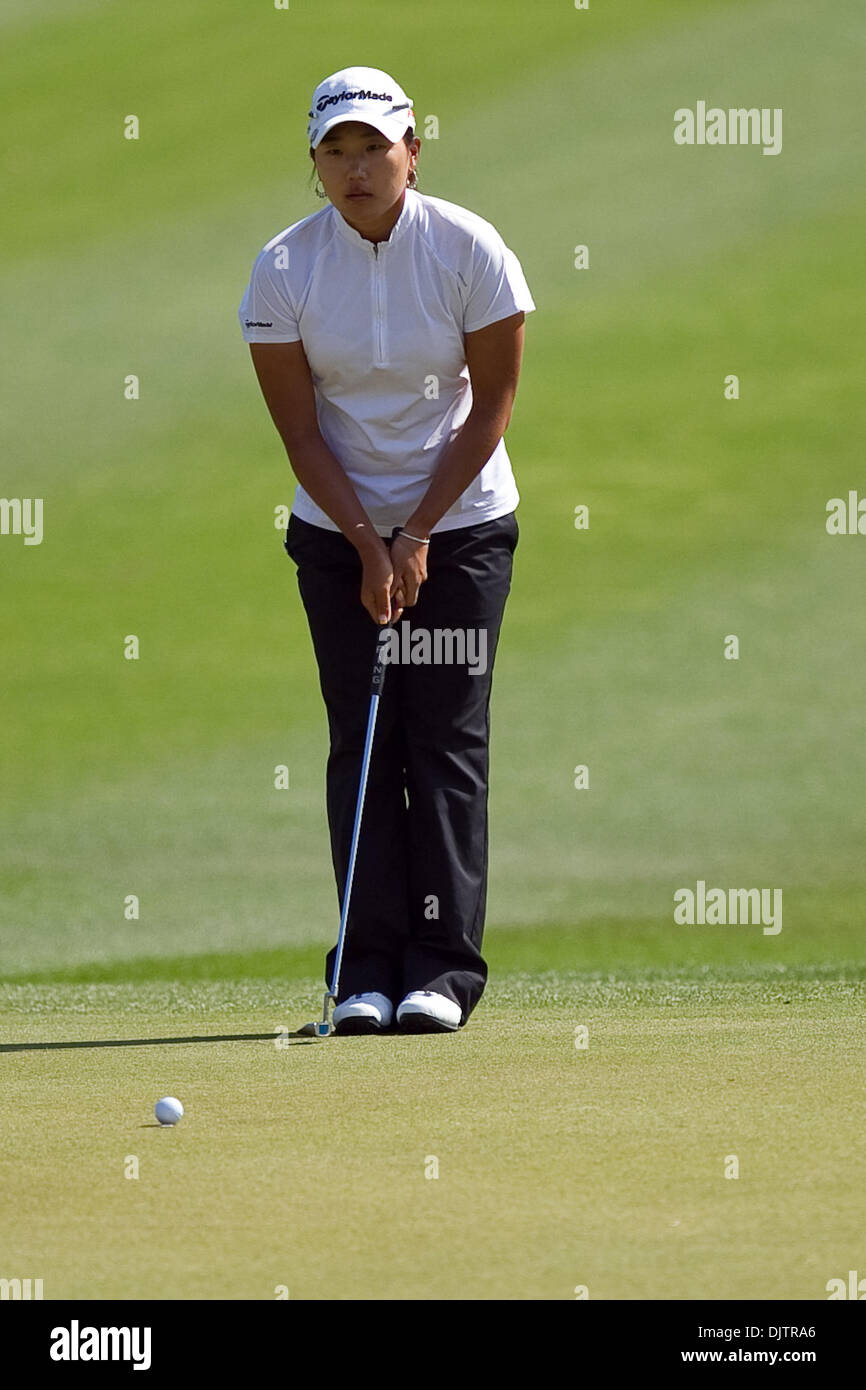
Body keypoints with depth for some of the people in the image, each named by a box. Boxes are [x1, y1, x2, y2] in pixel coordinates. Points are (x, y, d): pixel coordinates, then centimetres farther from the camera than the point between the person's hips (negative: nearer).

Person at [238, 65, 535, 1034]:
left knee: (448, 737, -6)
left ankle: (444, 968, -4)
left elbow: (491, 406, -7)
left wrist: (417, 535, -11)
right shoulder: (283, 269, -9)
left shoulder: (470, 251, -12)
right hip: (339, 530, 1)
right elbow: (300, 429, -6)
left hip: (460, 521, -1)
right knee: (360, 742, -2)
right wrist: (368, 546, -12)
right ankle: (368, 972, 0)